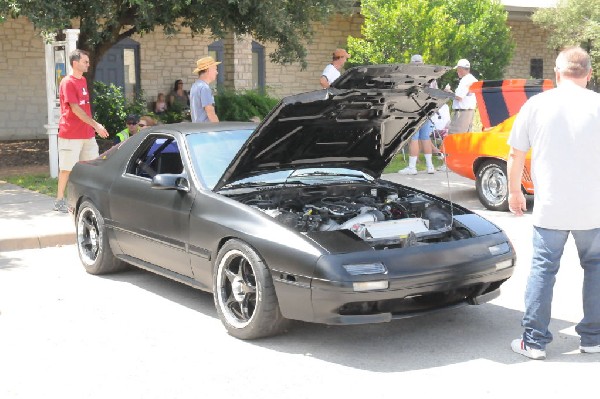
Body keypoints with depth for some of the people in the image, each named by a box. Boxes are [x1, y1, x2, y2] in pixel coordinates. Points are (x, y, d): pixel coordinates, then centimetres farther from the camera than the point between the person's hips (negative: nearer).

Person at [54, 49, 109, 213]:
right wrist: (96, 125, -20)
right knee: (67, 168, 0)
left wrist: (94, 126, 15)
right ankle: (59, 201, 11)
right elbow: (75, 109, -18)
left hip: (87, 133, 8)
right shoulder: (67, 82, -13)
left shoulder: (83, 80, 13)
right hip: (71, 134, -8)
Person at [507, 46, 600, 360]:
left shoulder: (536, 104, -2)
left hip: (549, 208, 0)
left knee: (542, 269, 9)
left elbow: (515, 154, 3)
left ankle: (534, 341, 10)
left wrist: (514, 191, 16)